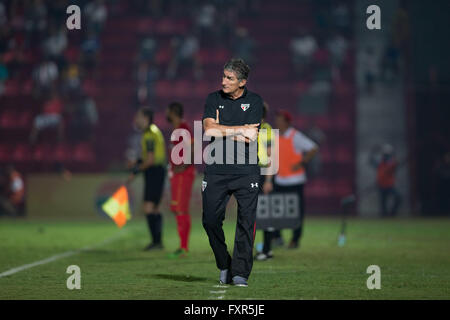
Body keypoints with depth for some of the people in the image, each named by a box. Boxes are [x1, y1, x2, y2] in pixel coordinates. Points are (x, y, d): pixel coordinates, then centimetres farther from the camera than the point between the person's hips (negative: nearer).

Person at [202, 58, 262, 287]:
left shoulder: (254, 101, 3)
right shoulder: (214, 99, 8)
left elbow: (250, 138, -7)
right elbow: (209, 129, -8)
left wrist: (221, 129, -5)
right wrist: (240, 129, -10)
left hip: (246, 171, -2)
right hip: (216, 170, 2)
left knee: (246, 221, -5)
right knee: (210, 219, -1)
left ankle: (240, 272, 1)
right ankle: (224, 266, 18)